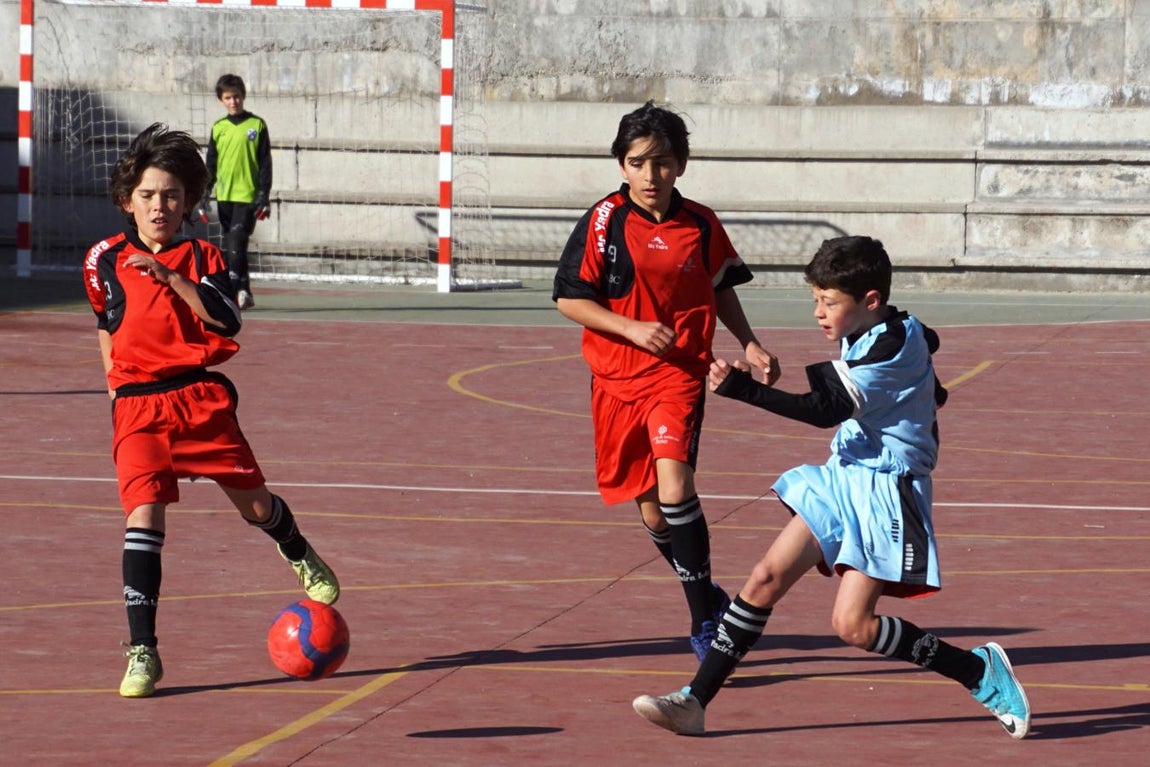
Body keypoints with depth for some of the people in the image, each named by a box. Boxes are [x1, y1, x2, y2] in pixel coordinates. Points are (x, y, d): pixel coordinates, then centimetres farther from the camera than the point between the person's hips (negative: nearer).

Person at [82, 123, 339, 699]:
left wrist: (171, 276, -21)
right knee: (143, 515, -16)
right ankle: (142, 652, -15)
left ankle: (299, 554, 46)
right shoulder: (105, 261, 7)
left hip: (201, 397, 0)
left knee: (255, 505, 8)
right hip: (137, 407, 0)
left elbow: (227, 321, -13)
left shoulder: (202, 257, 3)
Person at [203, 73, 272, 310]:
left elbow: (265, 164, 2)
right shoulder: (218, 128, 10)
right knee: (232, 246, 7)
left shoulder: (257, 125, 1)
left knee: (236, 243, -15)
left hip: (247, 195, -4)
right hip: (224, 196, 4)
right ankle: (244, 293, 14)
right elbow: (210, 165, 14)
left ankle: (230, 292, -19)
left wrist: (264, 196, -4)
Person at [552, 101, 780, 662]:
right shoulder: (605, 222, -5)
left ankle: (704, 615, -14)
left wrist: (749, 344, 8)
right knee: (652, 512, 8)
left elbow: (721, 289, 19)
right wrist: (632, 329, -15)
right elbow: (568, 299, -4)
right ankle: (708, 601, 33)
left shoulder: (701, 225, 2)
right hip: (618, 380, 1)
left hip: (680, 374, -1)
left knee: (674, 484, -23)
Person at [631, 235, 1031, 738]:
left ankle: (980, 671, 0)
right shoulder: (866, 339, 8)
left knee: (853, 624, -14)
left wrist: (743, 389, -30)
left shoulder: (897, 344, -19)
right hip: (842, 476, 9)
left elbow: (827, 410, -26)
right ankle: (695, 701, 2)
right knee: (768, 578, 0)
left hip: (885, 491, -9)